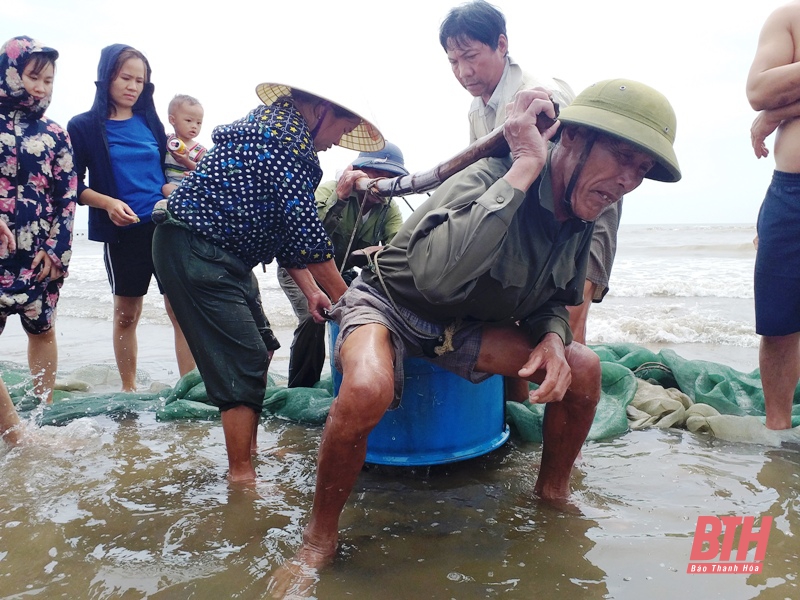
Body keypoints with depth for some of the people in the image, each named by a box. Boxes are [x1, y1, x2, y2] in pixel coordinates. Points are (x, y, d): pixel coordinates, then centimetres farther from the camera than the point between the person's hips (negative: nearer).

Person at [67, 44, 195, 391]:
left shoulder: (149, 121, 11)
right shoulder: (84, 126, 3)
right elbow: (75, 185, 1)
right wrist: (108, 203, -17)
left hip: (166, 226, 2)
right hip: (122, 232, -2)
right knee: (126, 313, 9)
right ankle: (128, 389, 23)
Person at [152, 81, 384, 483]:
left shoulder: (279, 128, 17)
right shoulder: (286, 132, -15)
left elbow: (286, 229, 18)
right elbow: (305, 228, -20)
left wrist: (311, 291, 12)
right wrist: (345, 299, -12)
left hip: (222, 255, 10)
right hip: (194, 250, -10)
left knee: (261, 348, 14)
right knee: (243, 360, -10)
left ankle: (249, 449, 25)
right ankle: (241, 476, -2)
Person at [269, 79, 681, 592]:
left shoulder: (580, 220, -5)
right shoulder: (489, 180, -30)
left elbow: (553, 300, 8)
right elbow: (437, 275, -50)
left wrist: (553, 338, -17)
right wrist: (523, 168, -42)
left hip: (464, 327, 6)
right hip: (390, 304, -6)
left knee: (582, 367, -8)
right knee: (366, 391, -38)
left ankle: (553, 496, 16)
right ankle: (320, 539, -12)